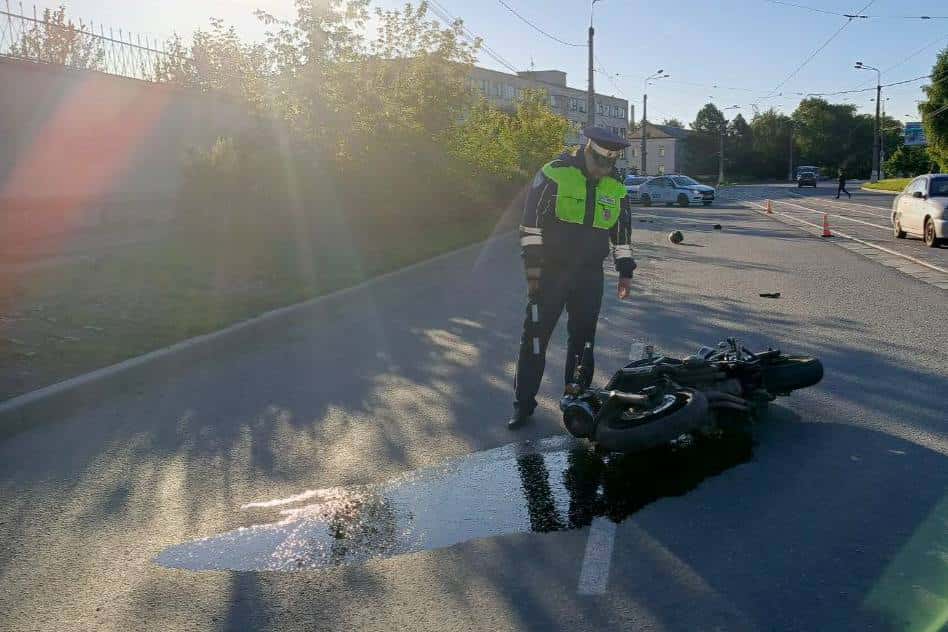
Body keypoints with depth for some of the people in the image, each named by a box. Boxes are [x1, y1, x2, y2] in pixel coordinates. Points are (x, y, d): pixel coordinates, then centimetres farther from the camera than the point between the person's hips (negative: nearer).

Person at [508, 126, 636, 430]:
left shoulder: (616, 187, 5)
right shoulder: (555, 174, -10)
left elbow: (622, 233, 15)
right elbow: (531, 223, -10)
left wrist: (625, 271, 10)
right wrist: (533, 265, -12)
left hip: (590, 275, 4)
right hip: (550, 271, -4)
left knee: (583, 340, 9)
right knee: (535, 336, -1)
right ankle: (524, 402, 9)